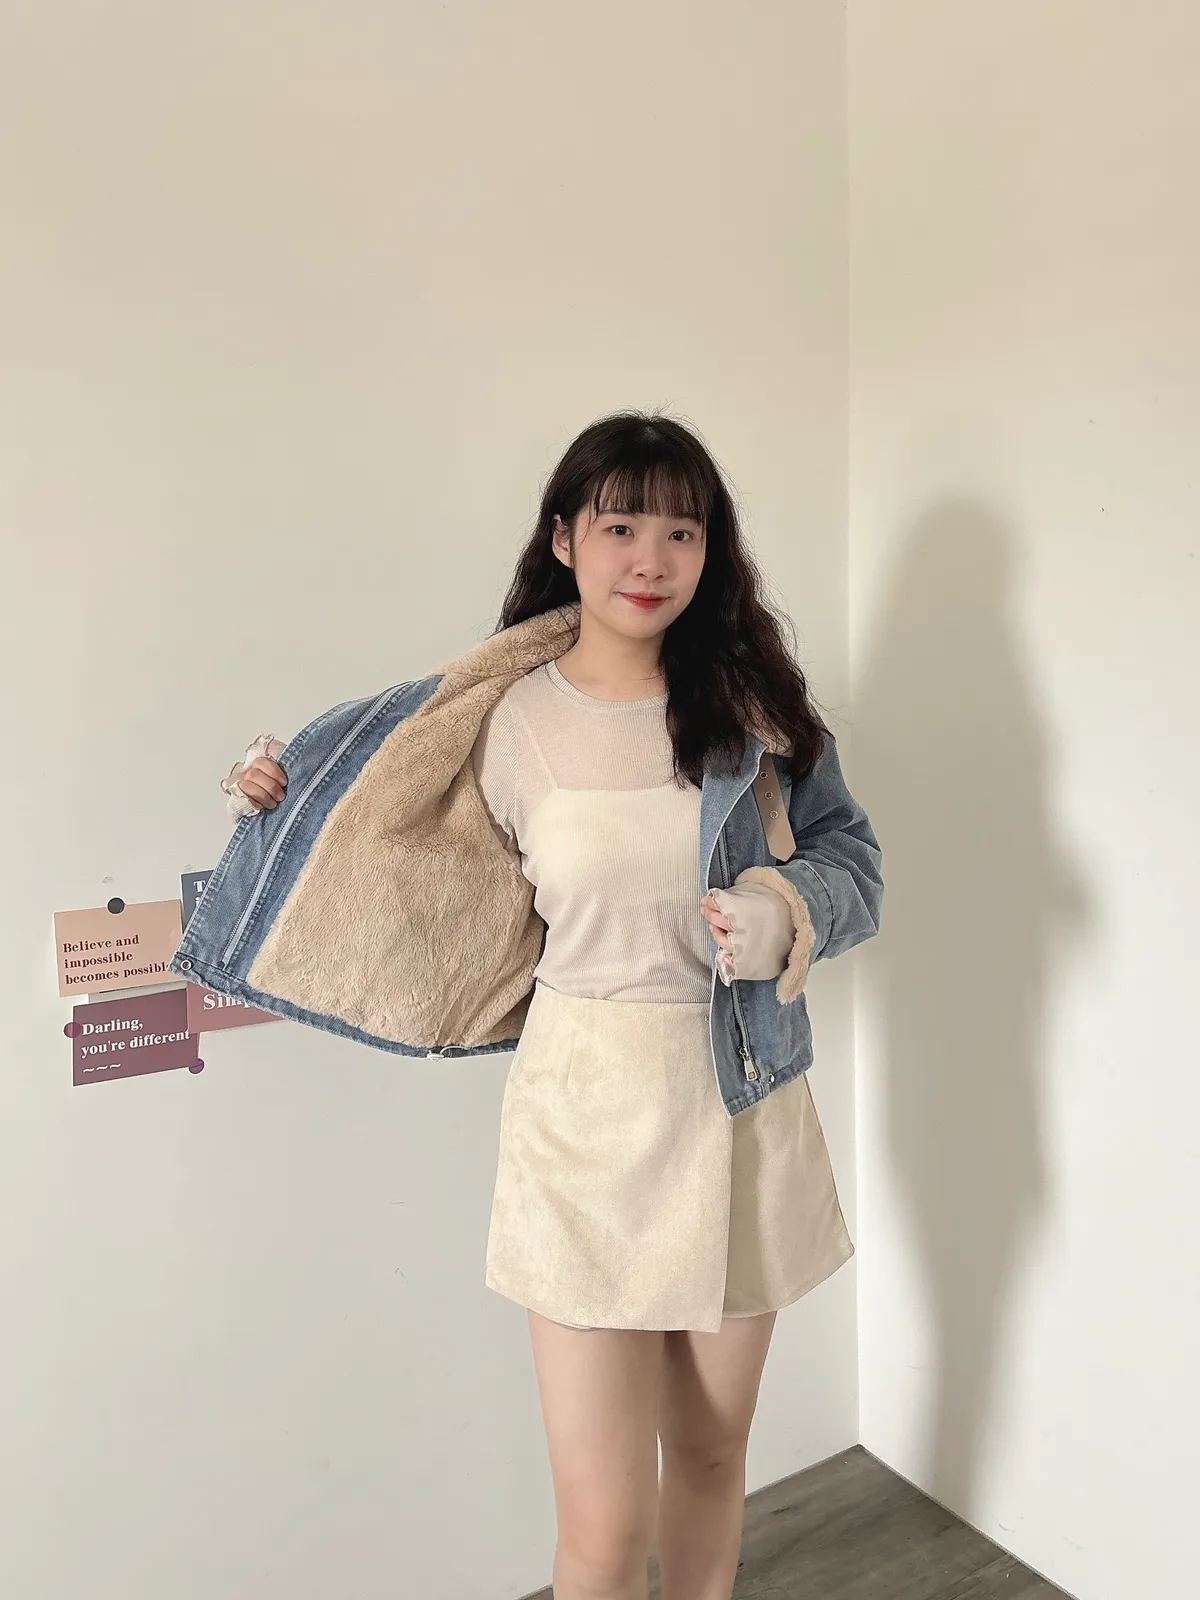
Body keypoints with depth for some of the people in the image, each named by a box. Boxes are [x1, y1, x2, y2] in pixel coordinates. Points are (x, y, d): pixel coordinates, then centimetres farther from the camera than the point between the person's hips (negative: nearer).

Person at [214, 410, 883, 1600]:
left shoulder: (753, 698, -1)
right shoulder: (510, 722, -6)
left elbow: (850, 851, 6)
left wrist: (788, 908, -15)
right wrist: (294, 808, 2)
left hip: (743, 1112, 3)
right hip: (588, 1116, -2)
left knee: (712, 1448, 22)